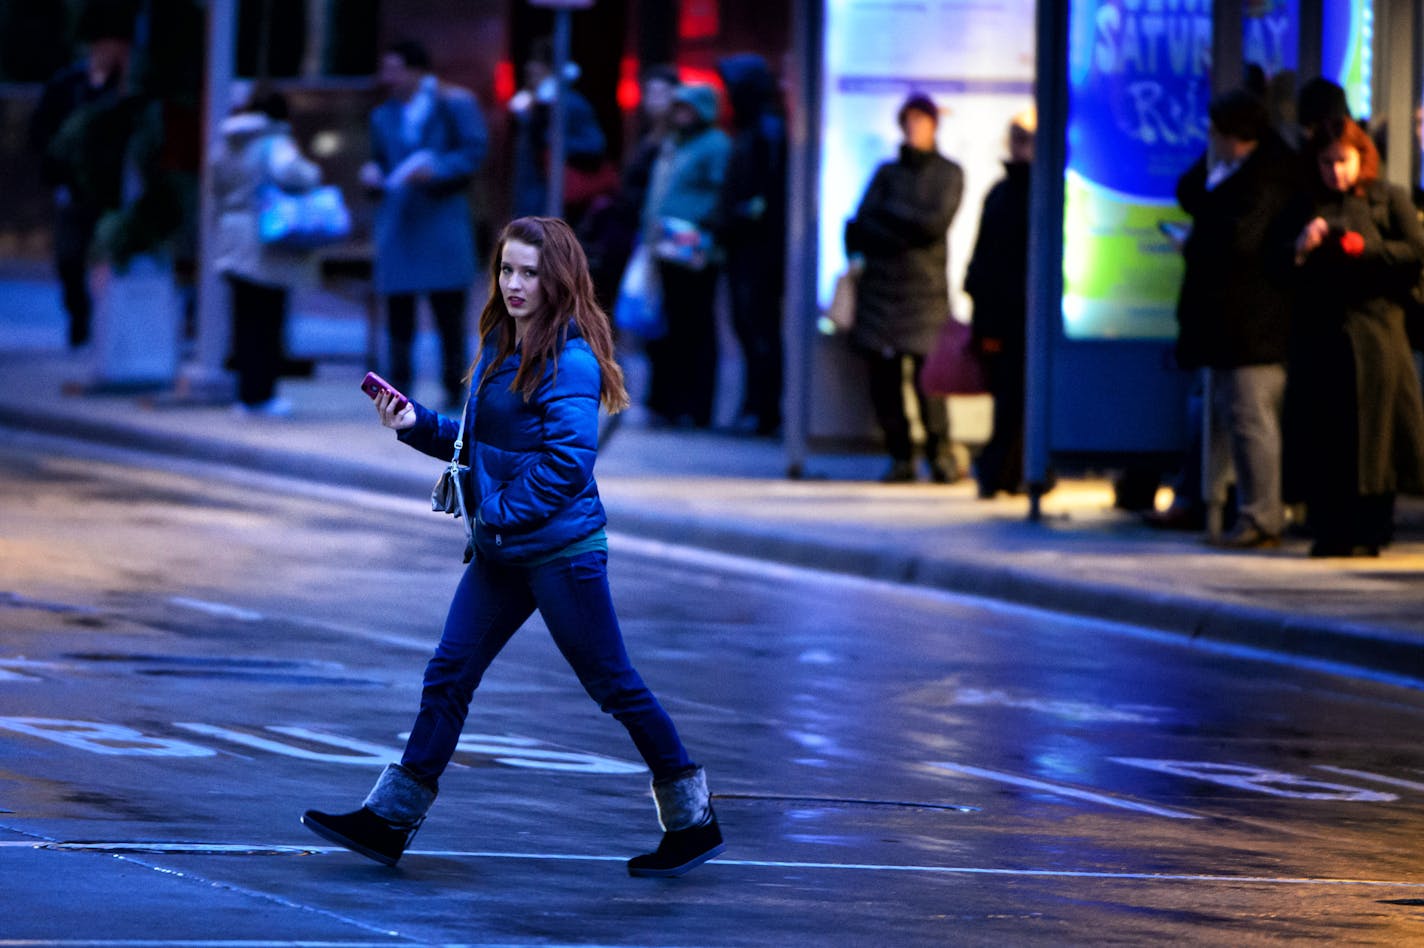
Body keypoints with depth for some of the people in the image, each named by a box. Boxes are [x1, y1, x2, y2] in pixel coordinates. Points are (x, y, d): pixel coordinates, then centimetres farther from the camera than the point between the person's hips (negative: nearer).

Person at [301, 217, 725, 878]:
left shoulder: (569, 360, -16)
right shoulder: (502, 347, 11)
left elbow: (569, 460, -22)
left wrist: (500, 512, -18)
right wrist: (417, 425, 5)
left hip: (560, 548, -8)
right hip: (501, 551, 8)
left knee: (612, 684, 1)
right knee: (447, 675, 5)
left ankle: (693, 822, 13)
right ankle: (389, 821, 7)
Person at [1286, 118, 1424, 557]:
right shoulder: (1310, 206, 17)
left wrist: (1365, 248, -12)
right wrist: (1302, 248, -5)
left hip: (1373, 328, -3)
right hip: (1319, 332, 3)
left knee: (1369, 434, -4)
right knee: (1321, 437, -1)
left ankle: (1368, 532, 0)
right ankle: (1330, 531, 3)